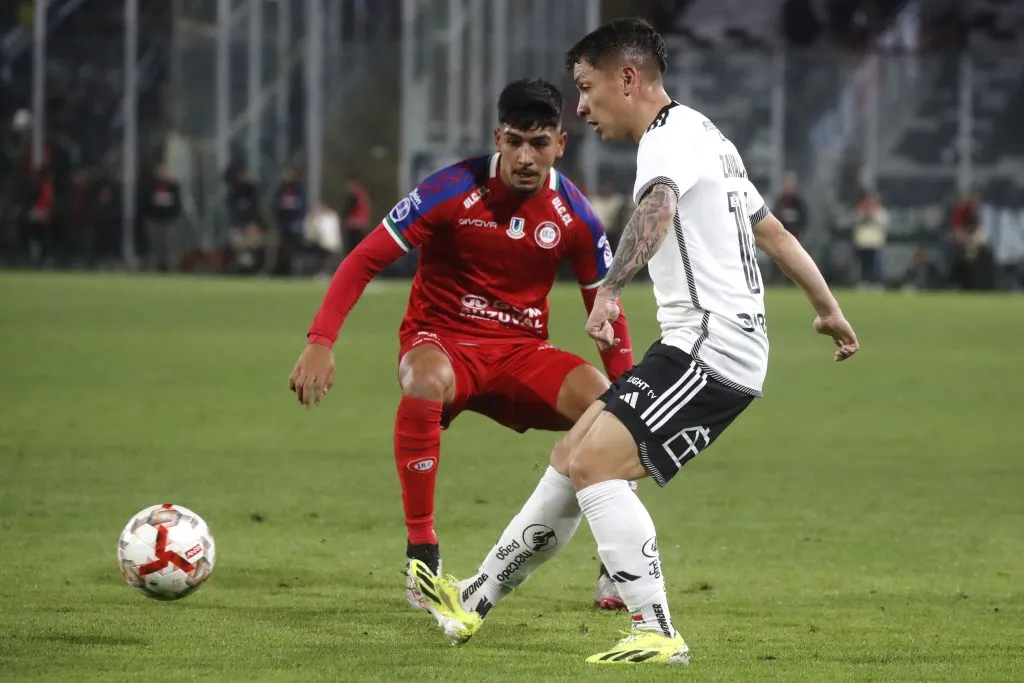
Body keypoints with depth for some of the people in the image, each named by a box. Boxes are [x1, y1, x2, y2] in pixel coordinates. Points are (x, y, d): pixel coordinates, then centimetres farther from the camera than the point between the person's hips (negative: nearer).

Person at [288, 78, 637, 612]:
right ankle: (421, 557, -28)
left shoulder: (575, 217, -5)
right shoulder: (454, 190, -15)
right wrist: (320, 342, -24)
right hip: (442, 340, -3)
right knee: (426, 381, -40)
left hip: (522, 352, 3)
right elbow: (366, 259, -13)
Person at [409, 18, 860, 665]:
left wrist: (611, 288, -51)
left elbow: (657, 207, -35)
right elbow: (773, 229, 30)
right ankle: (474, 601, 24)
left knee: (594, 467, -18)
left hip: (711, 346, -10)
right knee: (571, 458, 15)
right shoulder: (707, 138, 21)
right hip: (702, 345, 10)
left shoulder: (671, 136, -12)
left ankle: (658, 634, -21)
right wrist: (829, 309, 41)